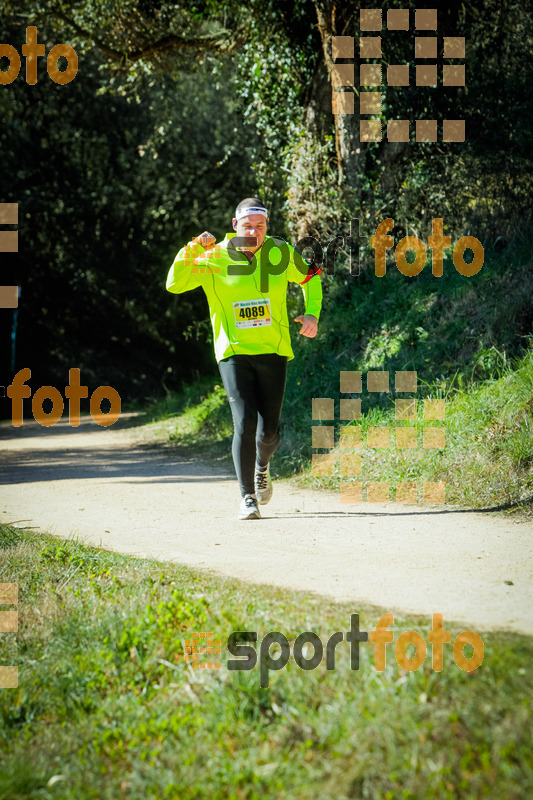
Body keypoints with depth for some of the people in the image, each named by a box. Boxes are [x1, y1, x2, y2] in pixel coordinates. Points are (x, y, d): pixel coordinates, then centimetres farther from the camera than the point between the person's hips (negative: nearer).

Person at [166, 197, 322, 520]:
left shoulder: (281, 254, 1)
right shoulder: (215, 258, -5)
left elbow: (310, 278, 19)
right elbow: (174, 284, -12)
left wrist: (312, 314, 5)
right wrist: (192, 249, -23)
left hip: (273, 351, 2)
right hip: (234, 352, -2)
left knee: (269, 430, 2)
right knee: (244, 423, -15)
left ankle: (262, 468, 37)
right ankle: (247, 497, -8)